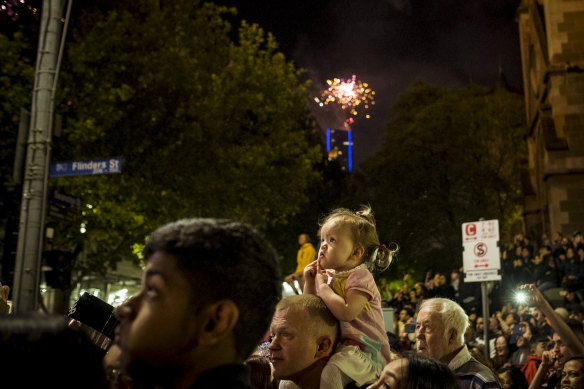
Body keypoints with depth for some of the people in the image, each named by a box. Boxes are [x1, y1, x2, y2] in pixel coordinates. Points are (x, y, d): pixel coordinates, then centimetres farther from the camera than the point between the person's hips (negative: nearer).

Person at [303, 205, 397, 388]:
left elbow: (346, 313, -28)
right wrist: (309, 282, 3)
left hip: (364, 350, -8)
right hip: (335, 348, 8)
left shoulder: (360, 276, -12)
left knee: (331, 372, -34)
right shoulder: (328, 277, 11)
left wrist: (322, 285, -17)